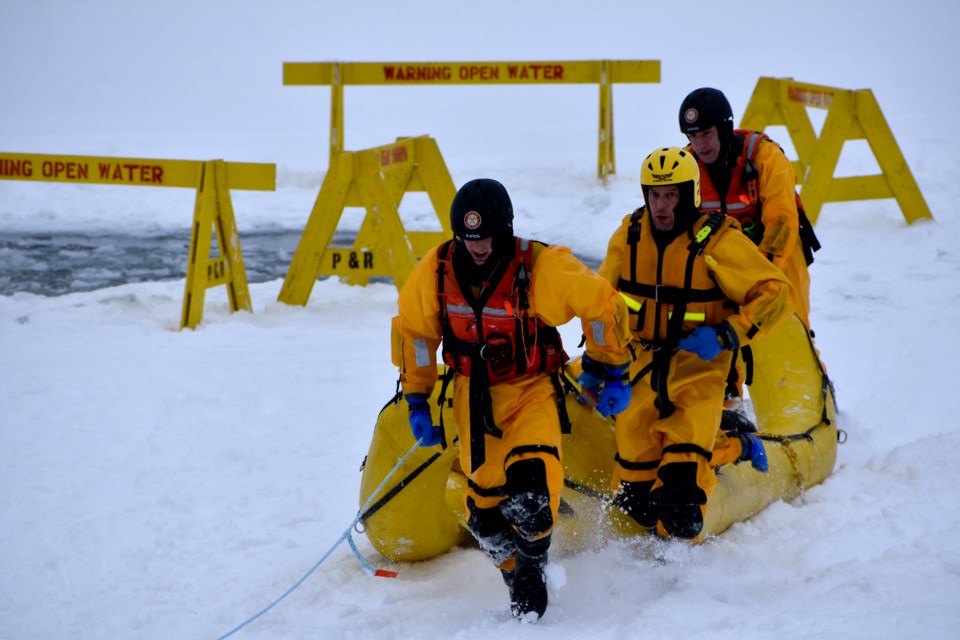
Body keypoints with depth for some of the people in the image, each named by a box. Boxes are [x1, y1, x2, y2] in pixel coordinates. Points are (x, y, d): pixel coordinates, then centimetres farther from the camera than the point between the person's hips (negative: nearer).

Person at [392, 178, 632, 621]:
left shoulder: (543, 267, -21)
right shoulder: (435, 271, -10)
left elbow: (602, 306, -8)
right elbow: (412, 329, 6)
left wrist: (614, 375, -1)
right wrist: (416, 401, 8)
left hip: (531, 389, -4)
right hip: (474, 395, 4)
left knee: (530, 493, -25)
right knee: (485, 508, 2)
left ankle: (532, 570, 3)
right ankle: (519, 580, 28)